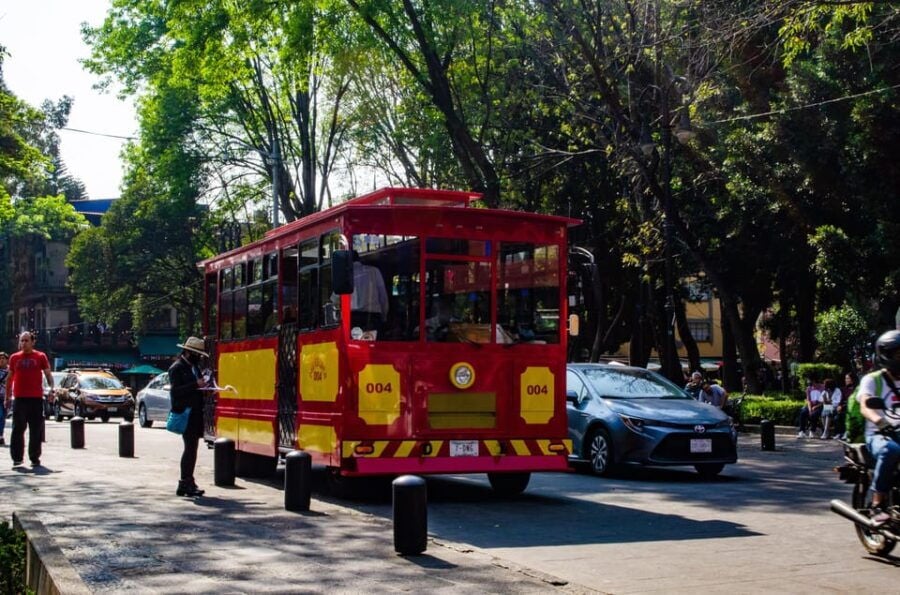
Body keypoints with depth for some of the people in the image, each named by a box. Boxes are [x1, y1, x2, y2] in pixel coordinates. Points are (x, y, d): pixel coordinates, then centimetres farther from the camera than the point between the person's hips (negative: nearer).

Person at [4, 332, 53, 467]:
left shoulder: (40, 356, 4)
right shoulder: (14, 357, 10)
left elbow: (48, 374, 3)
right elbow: (9, 377, 16)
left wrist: (51, 387, -14)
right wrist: (7, 396, 13)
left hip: (36, 398, -1)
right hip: (19, 398, 1)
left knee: (36, 430, 3)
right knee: (18, 429, 0)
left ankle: (35, 458, 12)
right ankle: (16, 458, 5)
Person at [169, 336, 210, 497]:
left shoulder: (195, 367, 18)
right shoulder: (177, 368, -8)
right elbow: (176, 391, -17)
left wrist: (203, 384, 3)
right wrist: (196, 385, -23)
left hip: (196, 414, 8)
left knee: (191, 448, 10)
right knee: (190, 448, -11)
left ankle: (187, 483, 16)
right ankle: (186, 484, -8)